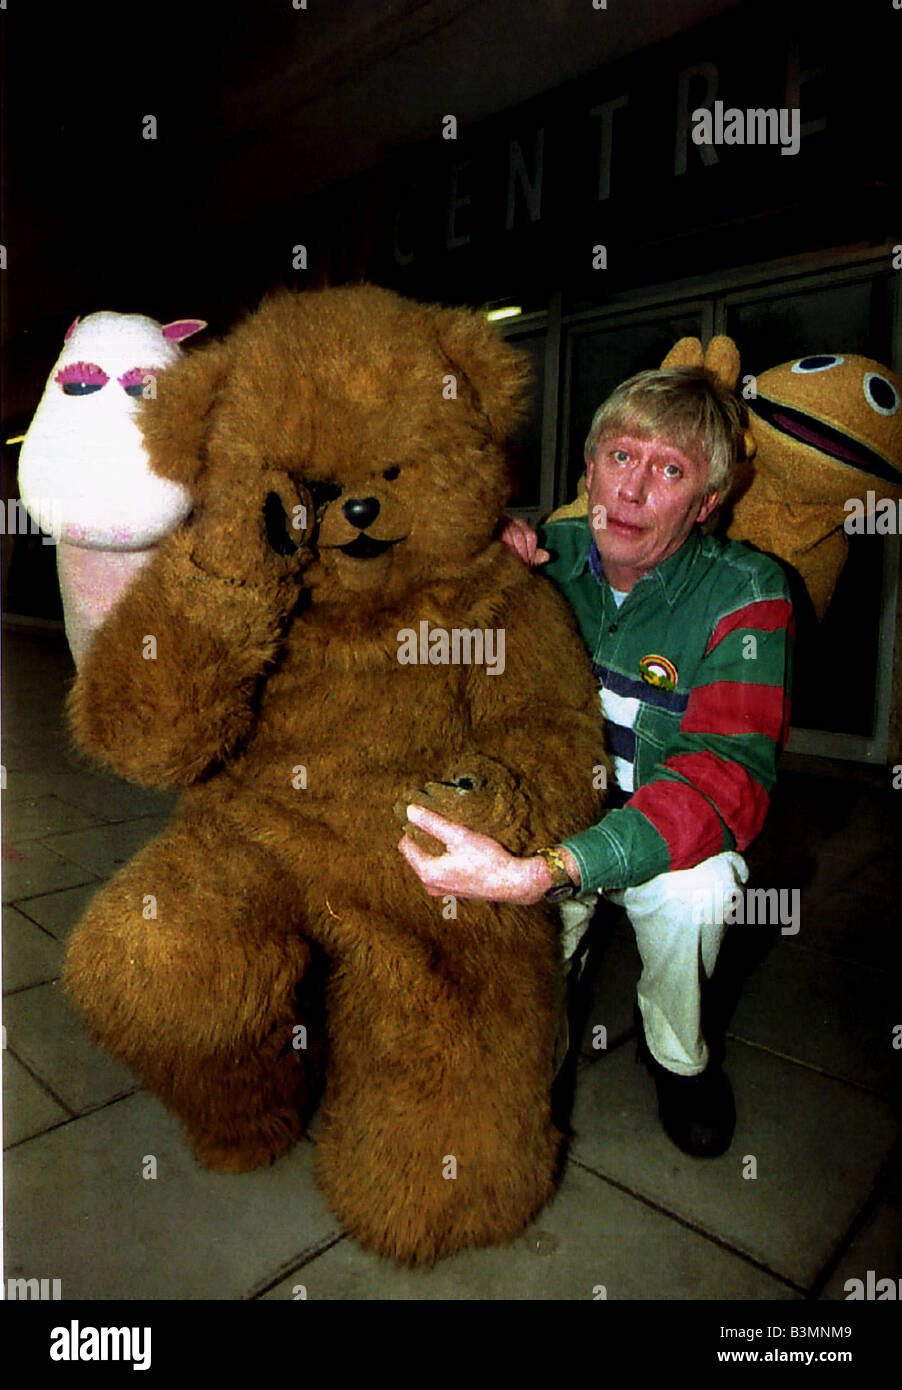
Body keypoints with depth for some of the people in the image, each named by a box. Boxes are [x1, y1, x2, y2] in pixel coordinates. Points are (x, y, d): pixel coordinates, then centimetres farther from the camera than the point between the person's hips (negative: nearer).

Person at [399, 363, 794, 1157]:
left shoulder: (743, 594, -18)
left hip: (666, 831, -1)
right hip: (552, 811, 2)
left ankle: (677, 1054, 0)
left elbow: (728, 771, -33)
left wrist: (540, 874, -48)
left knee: (696, 883, -34)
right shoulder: (550, 554, -7)